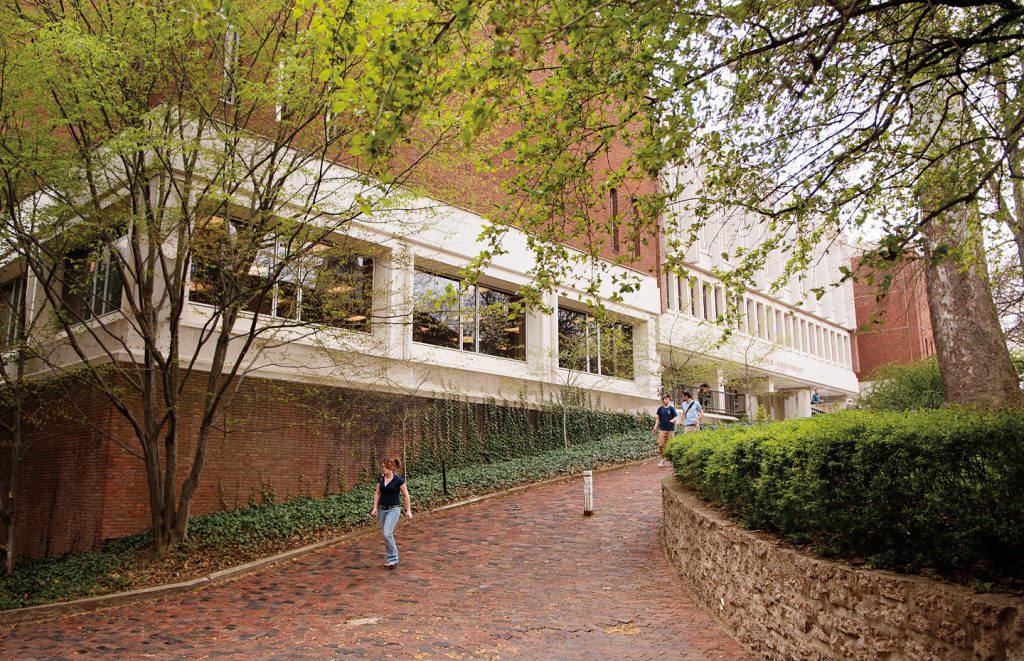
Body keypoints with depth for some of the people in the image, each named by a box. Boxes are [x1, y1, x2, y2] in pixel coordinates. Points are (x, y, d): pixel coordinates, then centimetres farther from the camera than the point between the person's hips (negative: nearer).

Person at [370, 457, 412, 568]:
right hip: (382, 509, 6)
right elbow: (377, 493, 10)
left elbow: (406, 495, -7)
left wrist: (408, 510, -9)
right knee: (386, 535, 9)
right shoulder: (381, 479, 4)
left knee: (387, 534, -16)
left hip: (393, 509, -6)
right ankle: (390, 559, 20)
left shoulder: (398, 480, -12)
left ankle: (392, 559, -3)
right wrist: (375, 508, 2)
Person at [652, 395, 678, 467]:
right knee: (661, 445, -4)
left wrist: (673, 420, -21)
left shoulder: (672, 408, 1)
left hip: (670, 429, -2)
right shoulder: (660, 409, 7)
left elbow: (676, 417, 1)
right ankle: (663, 459, 10)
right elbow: (658, 419, 14)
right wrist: (655, 427, 4)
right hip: (662, 429, 2)